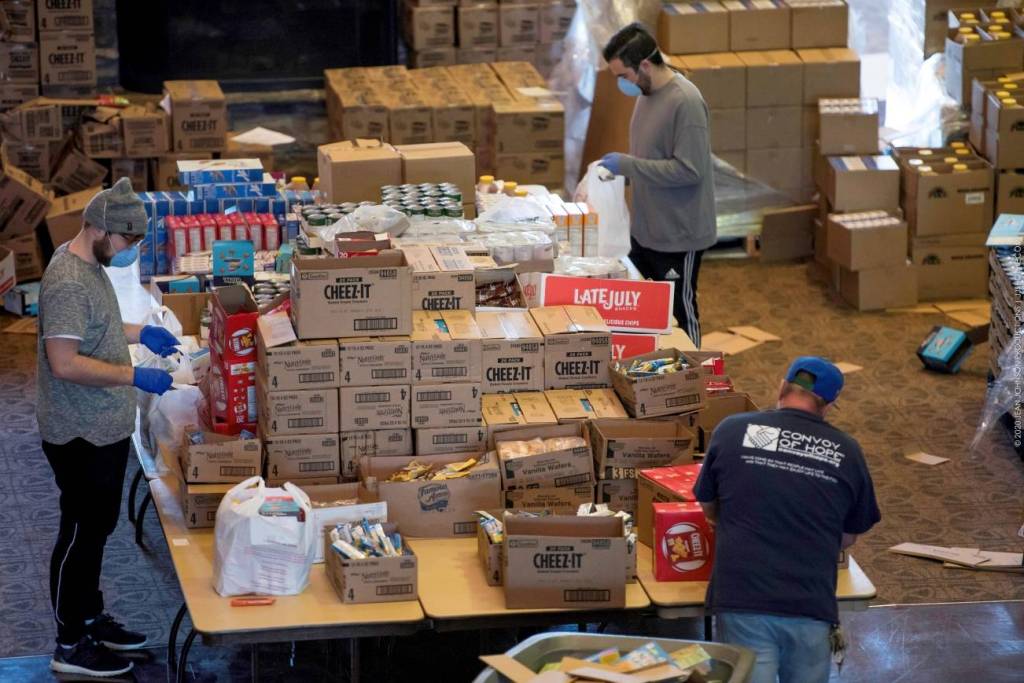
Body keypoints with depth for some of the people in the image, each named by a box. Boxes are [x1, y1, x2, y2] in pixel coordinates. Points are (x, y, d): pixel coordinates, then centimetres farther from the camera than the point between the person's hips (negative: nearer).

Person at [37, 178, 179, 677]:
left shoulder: (91, 265, 6)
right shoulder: (68, 281, -25)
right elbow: (64, 362, -29)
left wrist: (139, 333, 12)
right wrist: (133, 376, -29)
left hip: (105, 429, 10)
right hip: (81, 435, -10)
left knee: (98, 527, 21)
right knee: (81, 533, 1)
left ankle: (91, 618, 35)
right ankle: (71, 646, 12)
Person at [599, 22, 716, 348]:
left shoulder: (685, 102, -23)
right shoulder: (647, 93, 5)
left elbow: (689, 169, -26)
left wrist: (627, 165, -23)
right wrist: (620, 168, 3)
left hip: (678, 235, -9)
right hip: (646, 229, 9)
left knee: (678, 314, 6)